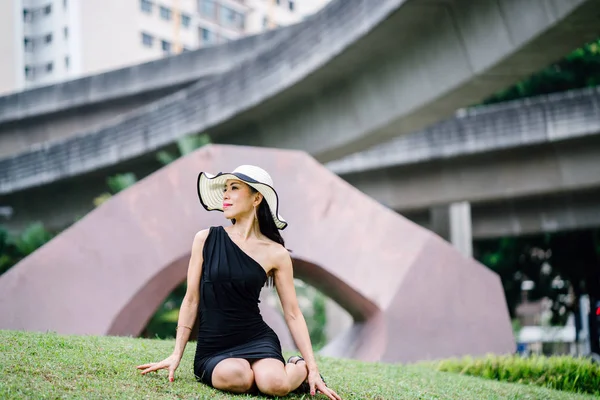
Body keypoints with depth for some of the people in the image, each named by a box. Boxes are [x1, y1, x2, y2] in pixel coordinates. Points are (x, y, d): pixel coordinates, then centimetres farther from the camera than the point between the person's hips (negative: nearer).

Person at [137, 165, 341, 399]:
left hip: (256, 339, 0)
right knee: (235, 377, -34)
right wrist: (176, 355, 2)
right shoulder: (205, 240, -1)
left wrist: (312, 368, -4)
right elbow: (191, 301, 4)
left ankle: (299, 369, 6)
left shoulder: (276, 253, -2)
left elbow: (293, 314, 2)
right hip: (212, 347, 0)